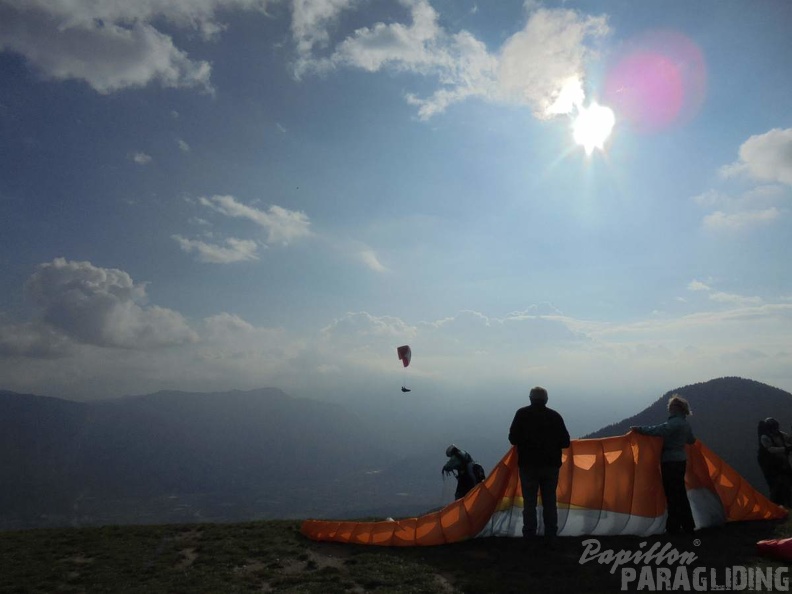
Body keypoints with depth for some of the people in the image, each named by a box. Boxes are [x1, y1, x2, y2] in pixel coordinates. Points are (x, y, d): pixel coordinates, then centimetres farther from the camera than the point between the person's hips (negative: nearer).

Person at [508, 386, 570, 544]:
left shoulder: (522, 414, -5)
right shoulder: (555, 416, -1)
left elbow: (513, 439, -6)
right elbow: (565, 442, 1)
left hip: (528, 465, -2)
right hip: (551, 465, 2)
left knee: (529, 503, 5)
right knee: (550, 502, 12)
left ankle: (529, 538, 6)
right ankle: (550, 538, 16)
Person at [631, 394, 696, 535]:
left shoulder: (675, 423, -18)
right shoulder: (684, 424, 12)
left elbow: (659, 430, -32)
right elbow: (691, 440, 27)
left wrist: (639, 429, -28)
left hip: (670, 462, -9)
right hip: (680, 461, 10)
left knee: (672, 495, -3)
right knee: (680, 494, 16)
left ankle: (673, 527, 3)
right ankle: (688, 526, 24)